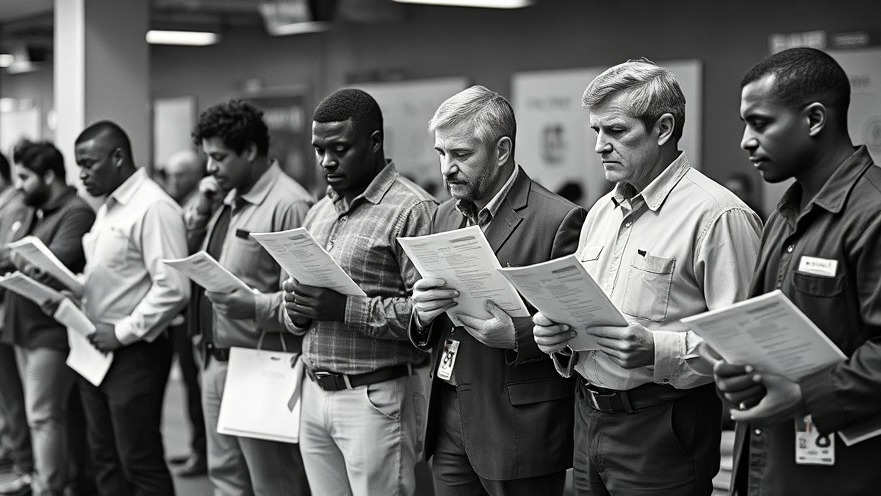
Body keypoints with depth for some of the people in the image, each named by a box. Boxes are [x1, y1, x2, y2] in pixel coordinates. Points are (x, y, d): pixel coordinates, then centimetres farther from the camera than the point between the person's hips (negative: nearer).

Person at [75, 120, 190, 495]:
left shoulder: (154, 208, -14)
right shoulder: (107, 208, 15)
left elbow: (173, 289, -21)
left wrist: (123, 332, -17)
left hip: (134, 353, -9)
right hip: (96, 351, 9)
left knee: (141, 464, -3)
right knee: (106, 460, 15)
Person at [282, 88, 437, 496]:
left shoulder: (411, 210, -9)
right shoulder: (318, 213, 16)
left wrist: (347, 309, -23)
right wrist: (296, 309, -3)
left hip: (376, 398, -7)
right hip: (315, 395, 7)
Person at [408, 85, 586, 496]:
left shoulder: (559, 220, -11)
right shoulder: (445, 216, 12)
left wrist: (517, 336, -25)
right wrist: (423, 314, -6)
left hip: (519, 430, -6)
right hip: (448, 421, 6)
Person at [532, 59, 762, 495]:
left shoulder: (718, 215, -13)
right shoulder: (601, 212, 14)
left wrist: (659, 352, -29)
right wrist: (559, 334, 2)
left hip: (662, 429, -7)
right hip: (588, 418, 7)